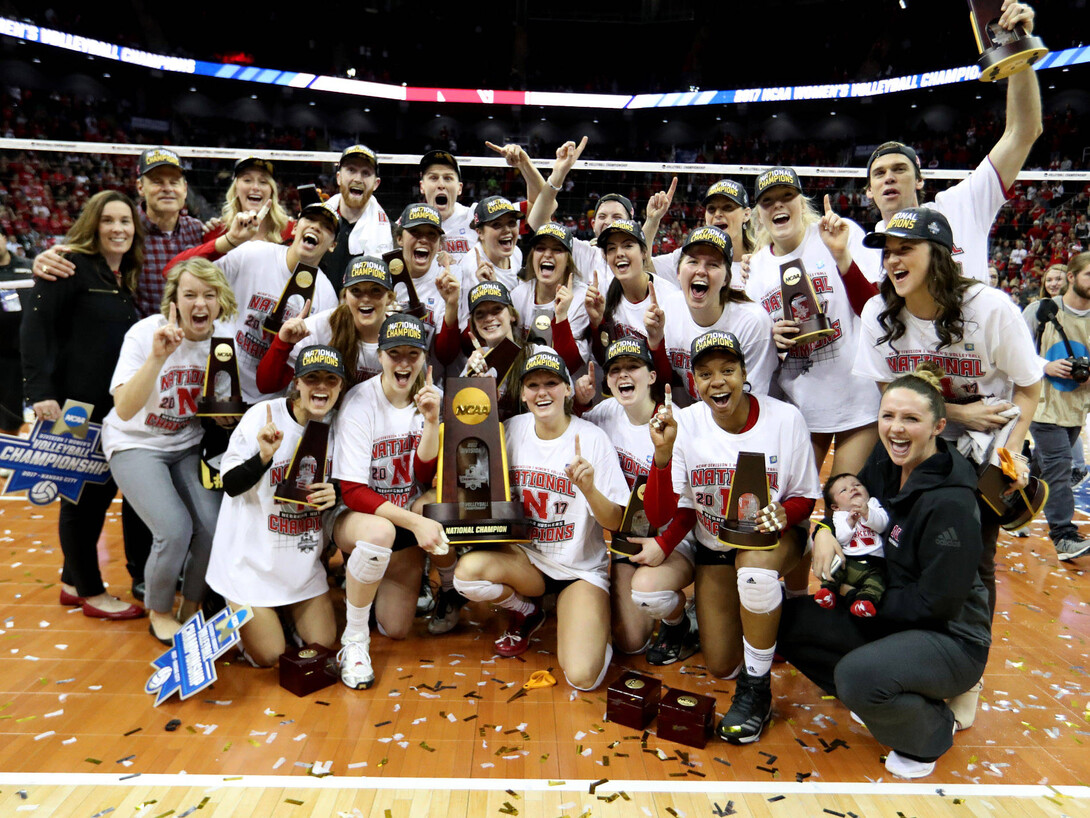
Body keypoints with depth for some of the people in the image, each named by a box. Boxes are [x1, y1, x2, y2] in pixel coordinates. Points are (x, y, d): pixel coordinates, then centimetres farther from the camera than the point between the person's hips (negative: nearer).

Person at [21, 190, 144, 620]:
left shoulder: (128, 277, 12)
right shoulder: (73, 266, -10)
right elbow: (34, 326, -16)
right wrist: (39, 390, -22)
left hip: (114, 406, 8)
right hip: (75, 405, -8)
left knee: (102, 488, 15)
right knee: (81, 492, 4)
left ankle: (73, 581, 33)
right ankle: (91, 592, 19)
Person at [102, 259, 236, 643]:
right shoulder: (147, 333, -18)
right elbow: (124, 410, -27)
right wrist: (157, 357, -38)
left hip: (188, 445, 4)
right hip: (135, 444, -3)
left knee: (215, 524, -17)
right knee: (175, 530, -21)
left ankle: (192, 608, 11)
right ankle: (159, 615, 8)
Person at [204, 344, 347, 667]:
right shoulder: (263, 415, -17)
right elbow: (231, 485, -15)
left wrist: (334, 493, -14)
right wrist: (264, 457, -33)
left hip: (304, 557, 5)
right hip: (253, 555, -4)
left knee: (323, 644, 9)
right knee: (267, 656, 2)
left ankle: (281, 611, 35)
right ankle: (234, 608, 29)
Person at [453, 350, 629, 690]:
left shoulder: (592, 439, -12)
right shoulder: (511, 430, -3)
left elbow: (616, 522, -13)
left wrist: (588, 488, -32)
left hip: (582, 568, -3)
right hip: (525, 557, 4)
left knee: (582, 677, -22)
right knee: (468, 571, -28)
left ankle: (596, 625, 16)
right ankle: (526, 614, 6)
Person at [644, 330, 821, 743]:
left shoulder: (785, 417, -17)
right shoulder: (685, 424, -16)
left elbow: (806, 499, -5)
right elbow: (659, 515, -20)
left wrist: (784, 514, -29)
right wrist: (663, 453, -35)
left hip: (775, 537, -2)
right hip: (714, 546, 3)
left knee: (754, 565, -40)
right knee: (720, 667, 7)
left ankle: (756, 689, -16)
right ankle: (755, 607, 40)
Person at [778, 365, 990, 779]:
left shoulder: (950, 502, -26)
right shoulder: (886, 464, -4)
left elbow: (937, 601, -23)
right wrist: (825, 528, -9)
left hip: (950, 637, -8)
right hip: (889, 616, 8)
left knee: (857, 675, -33)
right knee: (791, 618, -3)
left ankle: (933, 731, 2)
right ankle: (880, 699, 14)